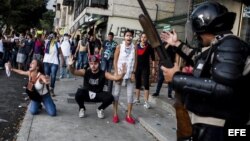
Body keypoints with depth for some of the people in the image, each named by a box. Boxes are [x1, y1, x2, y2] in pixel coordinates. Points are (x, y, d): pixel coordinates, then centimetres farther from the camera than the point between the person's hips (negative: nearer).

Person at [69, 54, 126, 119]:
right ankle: (82, 108, 3)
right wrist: (70, 66, -48)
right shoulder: (85, 72, -14)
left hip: (98, 95, 0)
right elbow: (74, 72, -27)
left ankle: (100, 109, 8)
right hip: (86, 94, 0)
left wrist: (122, 74, -46)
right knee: (79, 93, -33)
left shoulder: (104, 74, -15)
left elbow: (115, 77, -25)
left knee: (109, 97, -27)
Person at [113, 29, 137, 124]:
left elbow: (135, 62, 4)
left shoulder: (134, 48, 0)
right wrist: (117, 74, -10)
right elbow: (115, 61, -4)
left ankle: (128, 115, 14)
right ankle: (115, 114, 12)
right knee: (116, 93, 2)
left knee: (130, 95, 4)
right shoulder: (119, 47, -5)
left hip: (130, 74, 2)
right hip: (120, 73, -2)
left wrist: (133, 73, -4)